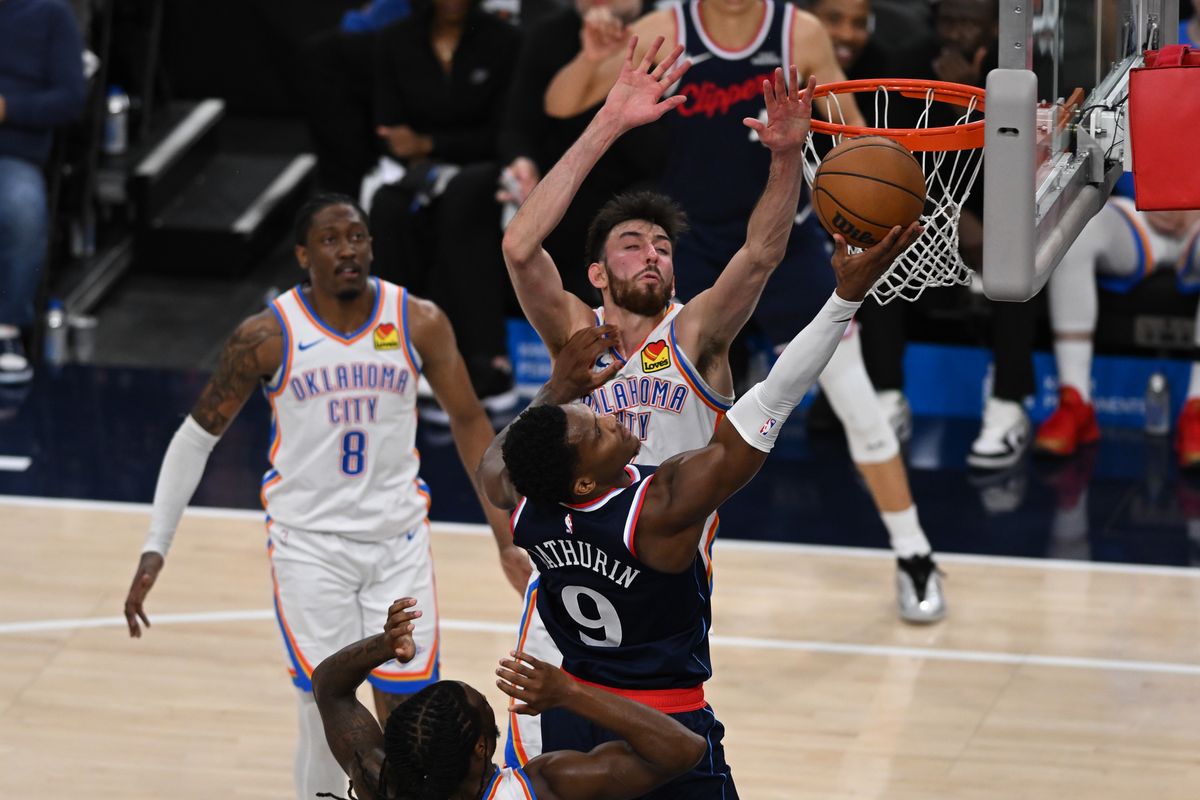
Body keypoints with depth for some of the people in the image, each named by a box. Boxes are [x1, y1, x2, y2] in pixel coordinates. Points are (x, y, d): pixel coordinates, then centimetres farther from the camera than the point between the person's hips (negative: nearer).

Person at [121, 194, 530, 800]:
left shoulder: (419, 323, -5)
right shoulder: (268, 336, -9)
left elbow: (468, 421, 6)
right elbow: (197, 436, 0)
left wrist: (506, 540, 3)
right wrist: (154, 550, -5)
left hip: (399, 539, 2)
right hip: (308, 541, -2)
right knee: (327, 718, -5)